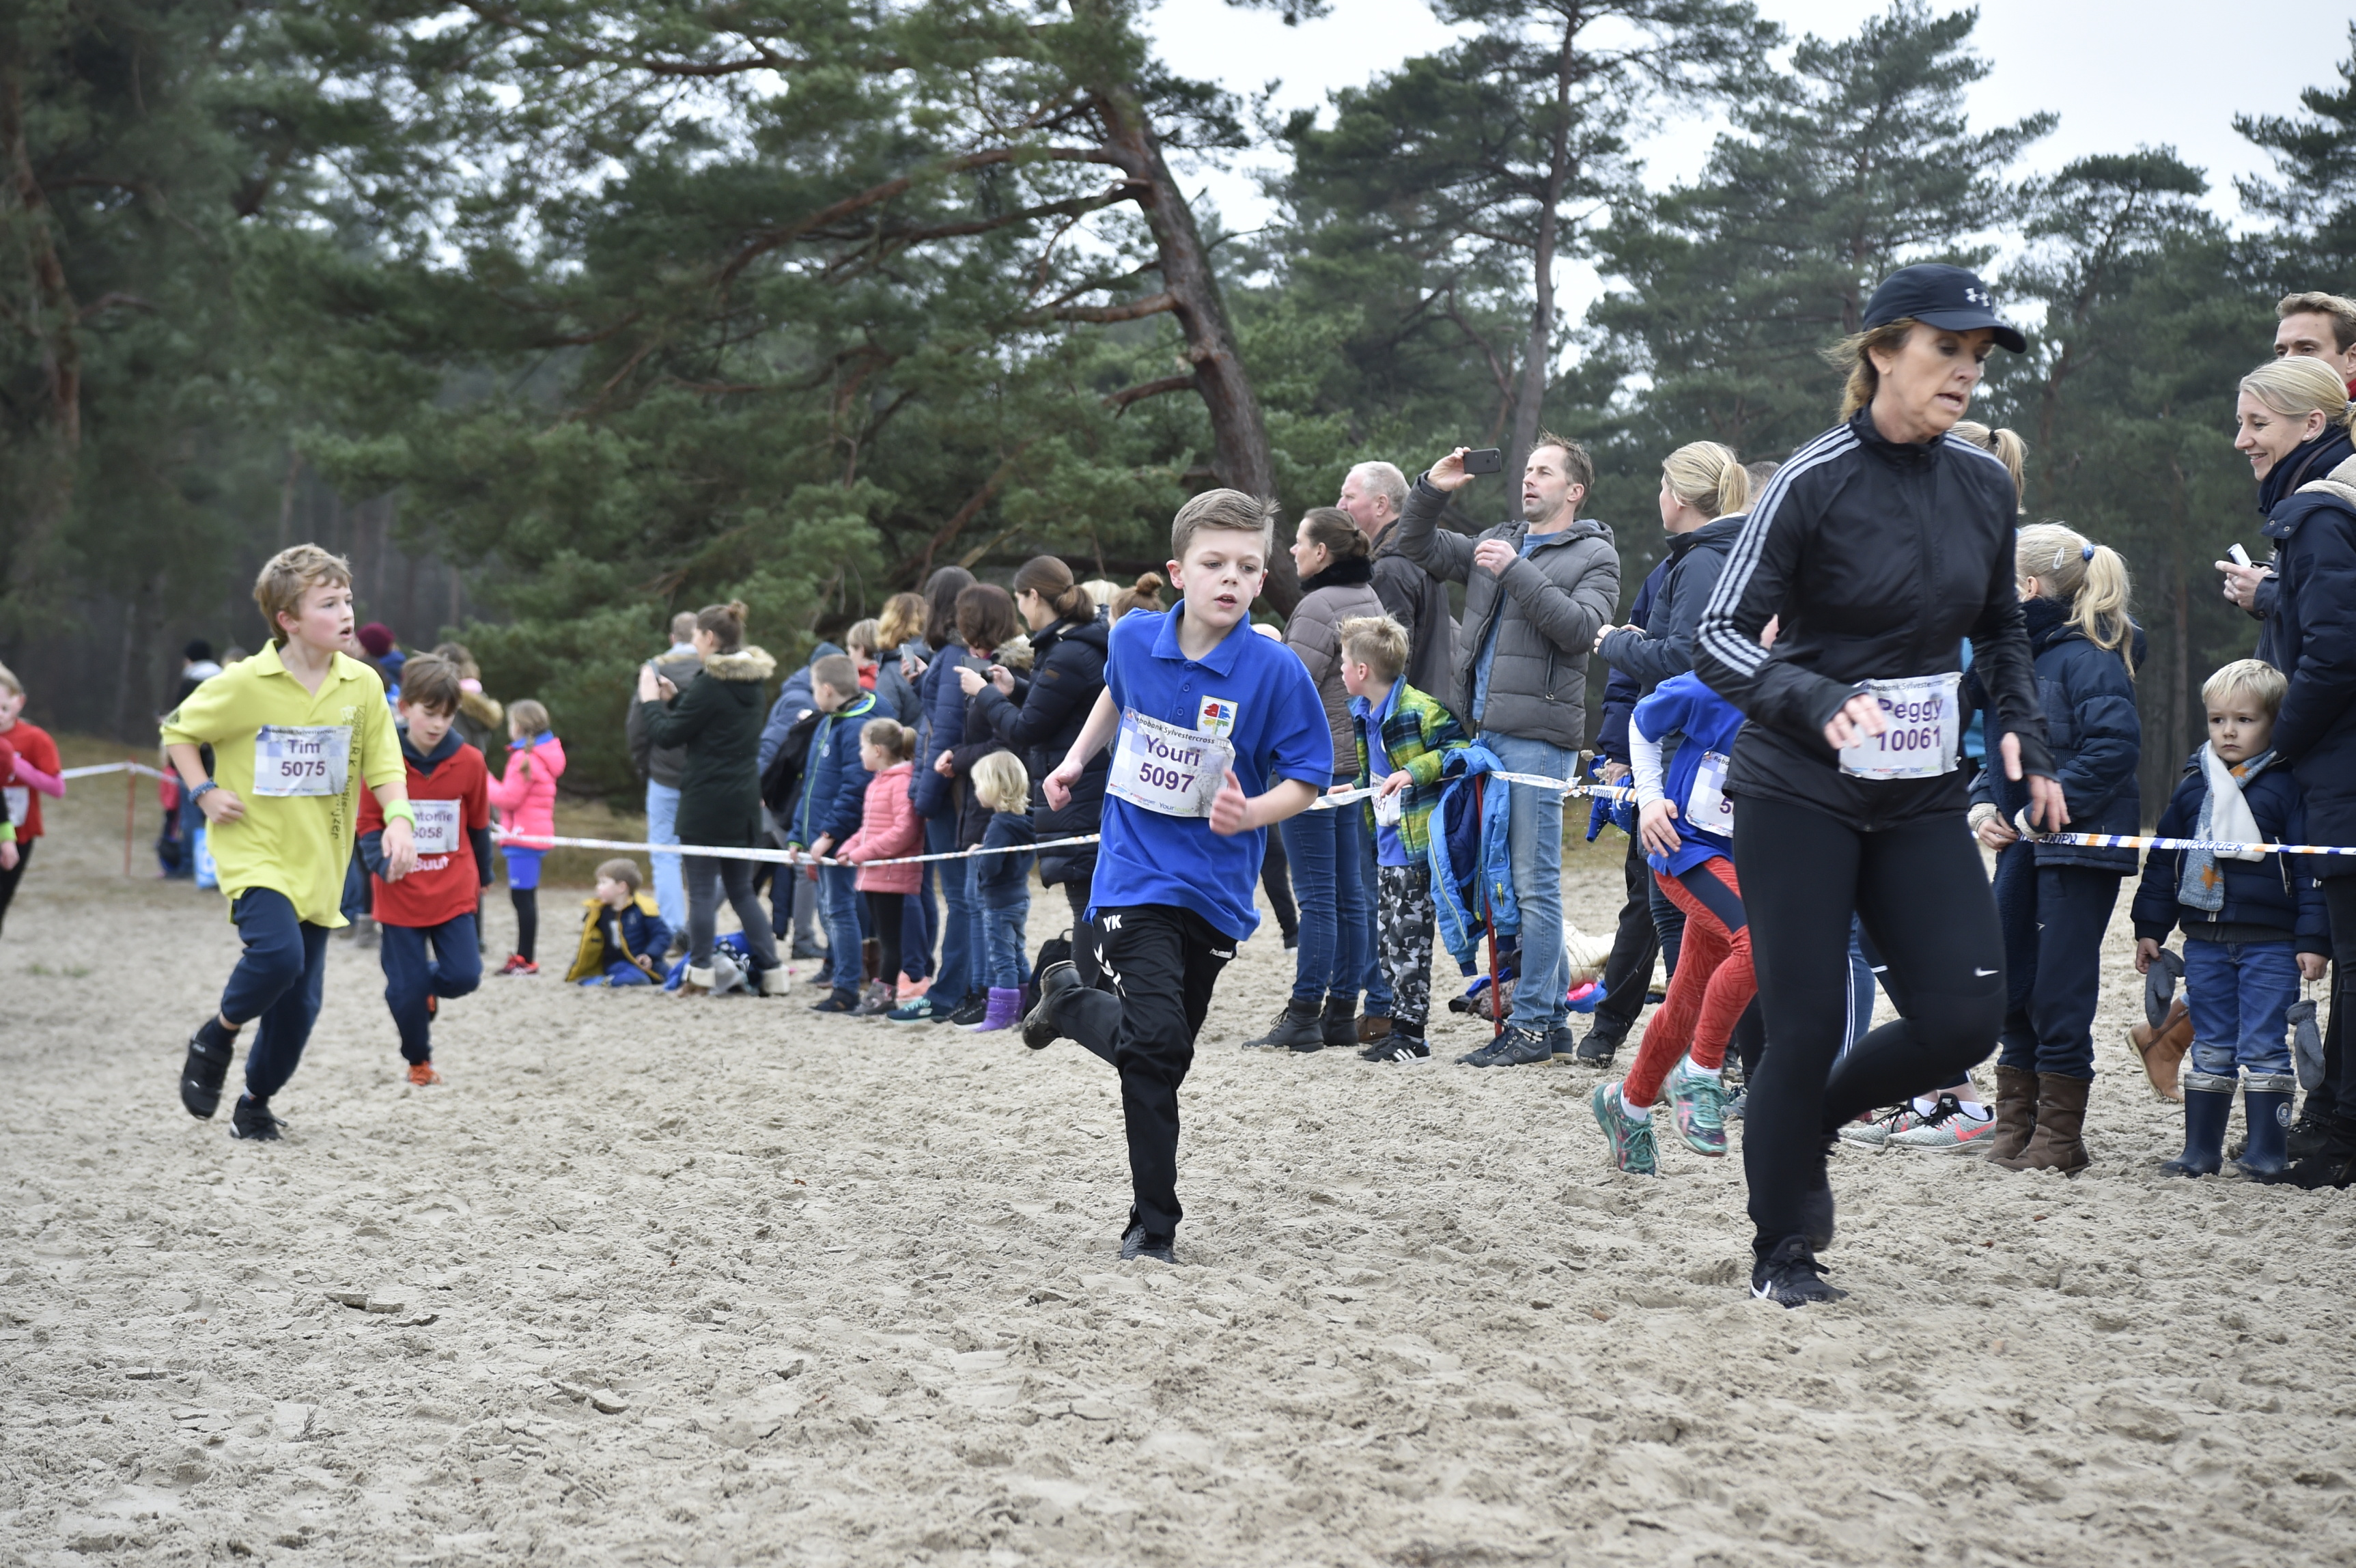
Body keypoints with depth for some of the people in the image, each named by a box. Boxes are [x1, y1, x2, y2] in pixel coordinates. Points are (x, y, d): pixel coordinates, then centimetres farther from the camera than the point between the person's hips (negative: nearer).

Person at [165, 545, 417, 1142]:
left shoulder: (363, 685, -2)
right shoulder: (244, 684, -11)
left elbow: (384, 765, 3)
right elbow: (177, 731, 4)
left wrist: (399, 818, -14)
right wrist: (205, 793, -8)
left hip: (318, 864, 4)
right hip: (253, 852, -4)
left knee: (300, 1003, 5)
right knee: (278, 953, -28)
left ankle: (256, 1102, 29)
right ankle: (215, 1040, 1)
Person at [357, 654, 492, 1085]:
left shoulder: (469, 762, -3)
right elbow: (368, 823, -3)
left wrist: (483, 876, 23)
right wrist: (383, 861, -22)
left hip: (454, 892, 1)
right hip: (401, 896, -1)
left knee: (464, 976, -10)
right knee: (406, 989, 1)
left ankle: (427, 984, 26)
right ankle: (418, 1061, 25)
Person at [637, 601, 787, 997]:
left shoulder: (711, 685, -16)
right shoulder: (751, 682, 10)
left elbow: (667, 735, -11)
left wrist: (651, 700, 5)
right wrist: (672, 697, 18)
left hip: (707, 800, -8)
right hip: (744, 799, 8)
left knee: (702, 890, 0)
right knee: (741, 890, 13)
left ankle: (699, 973, 3)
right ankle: (772, 972, 9)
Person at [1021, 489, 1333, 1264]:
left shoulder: (1275, 671, -13)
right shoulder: (1134, 638, -3)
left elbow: (1307, 778, -8)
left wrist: (1248, 814, -25)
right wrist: (1077, 758, 15)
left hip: (1216, 883, 1)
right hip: (1137, 874, -1)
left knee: (1168, 1054, 10)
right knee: (1154, 1041, -16)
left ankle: (1069, 1001, 39)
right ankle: (1153, 1225, -1)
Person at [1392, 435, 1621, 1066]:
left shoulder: (1594, 556, 1)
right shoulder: (1498, 541, 20)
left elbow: (1580, 628, -14)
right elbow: (1419, 548, 21)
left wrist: (1516, 572, -16)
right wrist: (1432, 490, 6)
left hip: (1538, 736, -7)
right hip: (1486, 730, 7)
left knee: (1534, 884, -7)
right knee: (1506, 878, 9)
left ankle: (1532, 1024, -4)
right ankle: (1553, 1013, 16)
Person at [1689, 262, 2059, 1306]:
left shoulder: (1983, 484, 4)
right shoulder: (1813, 483, -12)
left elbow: (2002, 633, 20)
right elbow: (1720, 639, -15)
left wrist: (2023, 736, 4)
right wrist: (1820, 705, -31)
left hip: (1922, 799, 5)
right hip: (1800, 795, -5)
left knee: (1963, 1019, -6)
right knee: (1805, 1027, -5)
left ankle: (1811, 1122, 23)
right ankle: (1779, 1255, 14)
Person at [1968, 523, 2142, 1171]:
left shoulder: (2088, 656, -13)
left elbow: (2115, 746, -22)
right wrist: (1983, 803, 3)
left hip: (2078, 845, -8)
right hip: (2024, 844, 8)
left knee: (2058, 992, -3)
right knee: (2012, 987, 11)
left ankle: (2060, 1136, 6)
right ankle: (2015, 1126, 21)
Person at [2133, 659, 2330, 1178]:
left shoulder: (2286, 787, -4)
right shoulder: (2193, 787, 9)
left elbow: (2309, 867, -5)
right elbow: (2163, 861, 16)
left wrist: (2313, 940, -10)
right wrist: (2150, 928, 14)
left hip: (2270, 944, -4)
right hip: (2205, 938, 5)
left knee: (2264, 1048, -3)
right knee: (2210, 1050, 11)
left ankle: (2268, 1153, 3)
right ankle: (2201, 1151, 17)